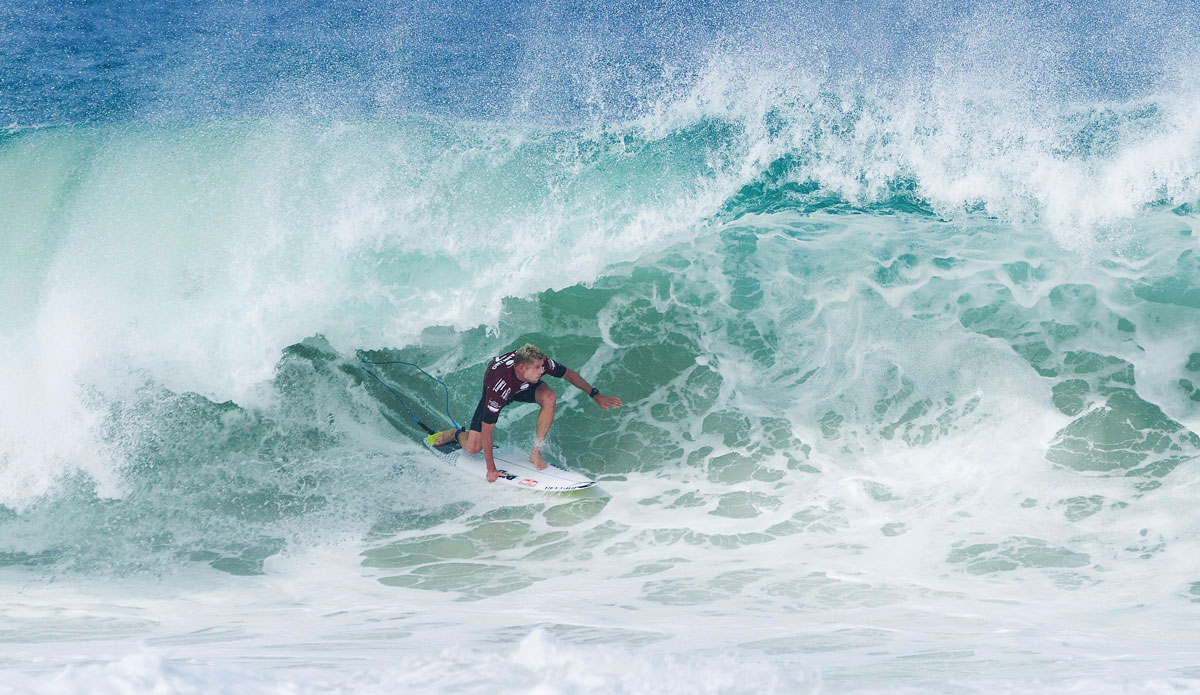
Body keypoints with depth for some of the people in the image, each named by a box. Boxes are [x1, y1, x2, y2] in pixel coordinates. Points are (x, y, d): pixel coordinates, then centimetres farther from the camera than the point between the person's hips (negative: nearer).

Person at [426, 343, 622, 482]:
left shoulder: (538, 363, -35)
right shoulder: (498, 387, -45)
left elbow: (568, 374, -12)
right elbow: (486, 431, -38)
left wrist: (596, 395, -10)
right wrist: (491, 469, -34)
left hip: (524, 386, 3)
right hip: (494, 391, -3)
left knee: (549, 397, -30)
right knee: (473, 448, -9)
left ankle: (535, 452, -17)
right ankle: (455, 435, 28)